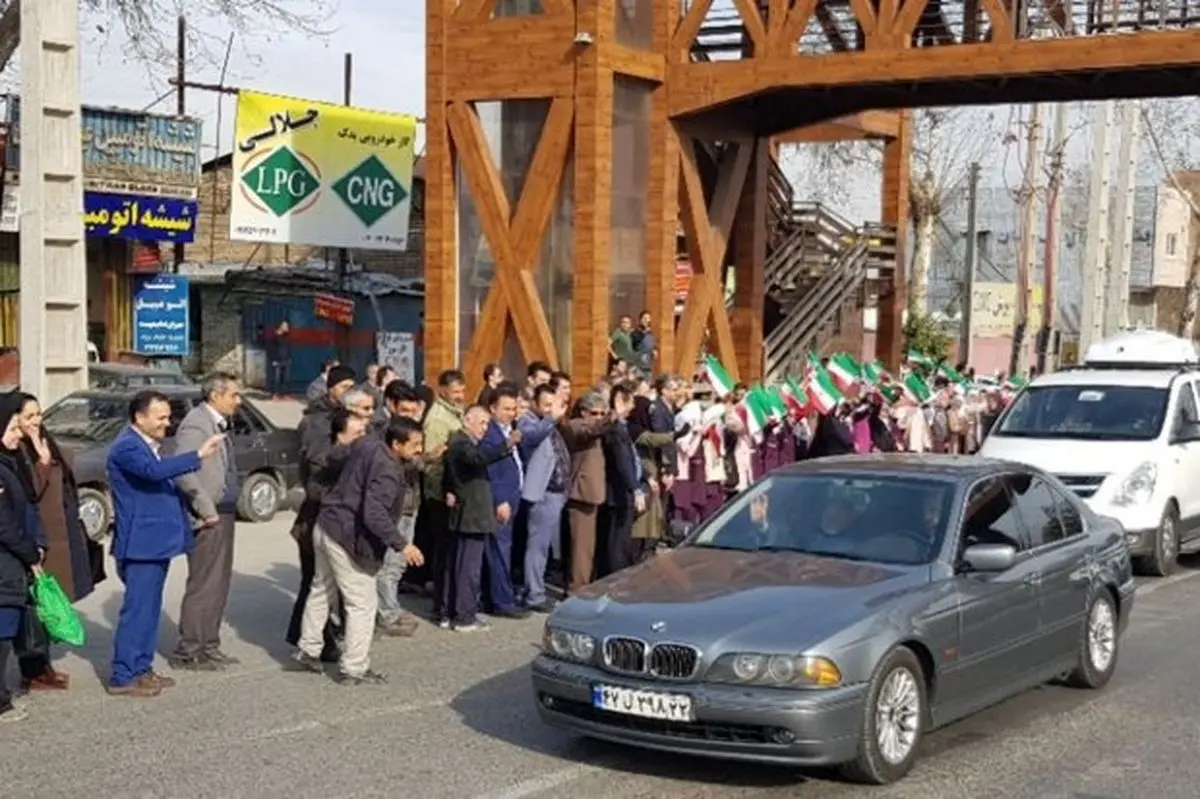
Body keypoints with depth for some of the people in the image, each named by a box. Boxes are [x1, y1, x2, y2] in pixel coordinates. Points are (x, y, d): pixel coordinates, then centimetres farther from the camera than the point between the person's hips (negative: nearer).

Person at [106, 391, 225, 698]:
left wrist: (184, 518, 16)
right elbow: (154, 470, -34)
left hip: (156, 542, 10)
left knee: (148, 608, 15)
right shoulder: (127, 447, -15)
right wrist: (199, 455, -37)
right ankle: (123, 677, -2)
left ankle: (141, 669, 23)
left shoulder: (149, 445, 16)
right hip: (141, 543, -10)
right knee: (138, 609, -7)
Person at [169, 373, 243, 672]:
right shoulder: (196, 424, -15)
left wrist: (230, 507, 10)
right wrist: (206, 510, -20)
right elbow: (183, 472, -24)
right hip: (208, 521, -10)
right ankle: (188, 652, 4)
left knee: (219, 585, 14)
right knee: (203, 586, -4)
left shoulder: (218, 424, 15)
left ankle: (209, 647, 22)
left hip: (223, 515, 10)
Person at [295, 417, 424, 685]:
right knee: (362, 605, 2)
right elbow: (374, 514, -31)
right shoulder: (386, 470, -24)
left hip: (325, 528, 10)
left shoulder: (366, 445, 2)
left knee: (322, 591, 23)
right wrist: (401, 544, -29)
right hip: (348, 540, -10)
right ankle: (353, 668, 7)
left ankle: (308, 649, 36)